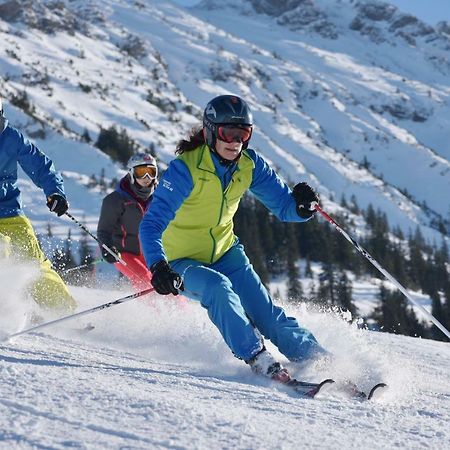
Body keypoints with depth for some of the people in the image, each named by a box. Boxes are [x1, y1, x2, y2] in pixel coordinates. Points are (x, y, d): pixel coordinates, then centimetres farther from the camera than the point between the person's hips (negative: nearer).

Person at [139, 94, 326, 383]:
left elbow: (283, 206, -7)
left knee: (265, 313, -7)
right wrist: (158, 266, -51)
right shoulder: (185, 169, -27)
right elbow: (152, 224, -34)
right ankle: (258, 359, -26)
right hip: (183, 261, -4)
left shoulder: (250, 165, -11)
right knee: (218, 288, -33)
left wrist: (300, 206, -32)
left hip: (224, 251, 4)